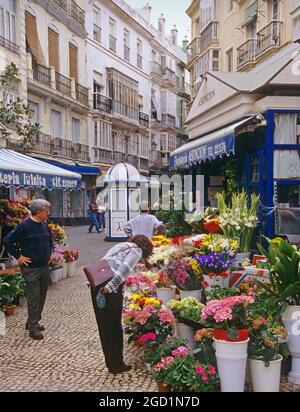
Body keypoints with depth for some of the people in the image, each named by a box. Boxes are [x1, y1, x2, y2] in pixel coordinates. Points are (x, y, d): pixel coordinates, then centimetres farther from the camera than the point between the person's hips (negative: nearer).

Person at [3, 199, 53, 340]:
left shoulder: (44, 224, 6)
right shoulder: (25, 225, -15)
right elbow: (7, 241, -13)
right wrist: (18, 256, -11)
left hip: (44, 266, 7)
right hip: (31, 268, -7)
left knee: (42, 296, 15)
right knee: (33, 298, -2)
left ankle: (32, 322, 30)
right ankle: (33, 328, 9)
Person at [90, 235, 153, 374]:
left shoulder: (120, 245, 30)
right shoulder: (137, 250, 7)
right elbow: (125, 268, -12)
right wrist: (111, 287, -20)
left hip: (96, 282, 7)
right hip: (111, 286, -7)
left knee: (104, 326, 14)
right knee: (115, 327, 7)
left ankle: (111, 363, 26)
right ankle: (117, 365, 18)